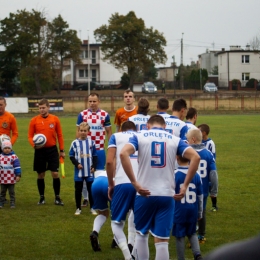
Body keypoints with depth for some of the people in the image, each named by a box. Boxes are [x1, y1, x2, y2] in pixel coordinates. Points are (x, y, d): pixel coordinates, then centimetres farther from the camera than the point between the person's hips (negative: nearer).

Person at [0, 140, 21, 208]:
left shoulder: (14, 157, -5)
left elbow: (17, 166, -7)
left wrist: (18, 175, -12)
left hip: (11, 179, -3)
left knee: (11, 192, 4)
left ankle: (12, 203, 9)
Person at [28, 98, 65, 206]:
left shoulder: (55, 119, 0)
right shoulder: (34, 120, -2)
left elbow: (59, 135, 5)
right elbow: (30, 136, 1)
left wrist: (62, 150, 6)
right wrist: (33, 144, -20)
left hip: (52, 149, 0)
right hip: (39, 150, 0)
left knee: (55, 173, -5)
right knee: (40, 175, 7)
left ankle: (57, 198, 7)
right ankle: (42, 197, 21)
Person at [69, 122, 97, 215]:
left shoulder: (91, 142, 0)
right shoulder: (75, 143, -4)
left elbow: (95, 156, 5)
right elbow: (71, 156, 0)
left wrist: (94, 166, -3)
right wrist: (77, 164, -13)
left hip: (89, 171, 1)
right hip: (79, 171, 0)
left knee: (91, 189, 7)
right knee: (78, 190, 7)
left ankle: (92, 207, 16)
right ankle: (78, 208, 16)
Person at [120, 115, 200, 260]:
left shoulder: (140, 136, 6)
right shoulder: (174, 139, 10)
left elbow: (124, 153, -13)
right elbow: (195, 157, -4)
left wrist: (135, 183, -13)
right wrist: (185, 186, -2)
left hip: (145, 194, 0)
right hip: (167, 195, 0)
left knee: (142, 234, 21)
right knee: (162, 241, 1)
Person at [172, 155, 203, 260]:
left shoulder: (174, 175, -13)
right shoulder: (196, 174, -1)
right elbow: (200, 196, 7)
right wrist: (200, 213, 18)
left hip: (179, 211, -4)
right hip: (193, 211, 4)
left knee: (180, 236, 7)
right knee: (192, 233, 19)